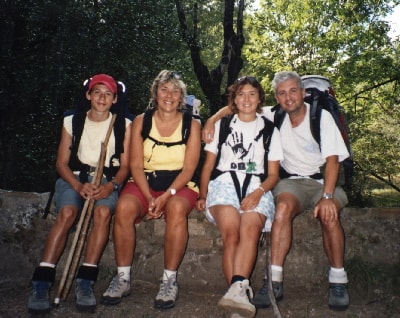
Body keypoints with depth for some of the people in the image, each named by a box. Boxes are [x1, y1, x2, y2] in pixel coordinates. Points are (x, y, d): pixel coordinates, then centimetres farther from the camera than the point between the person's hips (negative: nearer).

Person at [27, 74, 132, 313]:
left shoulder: (124, 125, 5)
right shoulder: (72, 121, 7)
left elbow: (125, 165, 2)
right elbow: (62, 162, 3)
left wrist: (112, 185, -19)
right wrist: (78, 185, -16)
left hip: (107, 180, 0)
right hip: (74, 177, 0)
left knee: (103, 211, -33)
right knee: (67, 212, -31)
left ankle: (86, 282, -30)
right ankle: (41, 283, -29)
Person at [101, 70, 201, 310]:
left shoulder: (191, 125, 2)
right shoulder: (141, 122, 5)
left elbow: (189, 168, -6)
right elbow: (136, 165, -1)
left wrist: (167, 196, -21)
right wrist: (149, 197, -17)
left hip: (179, 185, -1)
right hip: (145, 183, 2)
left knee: (177, 208, -35)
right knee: (124, 206, -30)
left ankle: (170, 280, -22)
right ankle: (123, 278, -17)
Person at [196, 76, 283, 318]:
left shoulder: (270, 130, 21)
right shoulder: (222, 125, 23)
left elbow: (273, 174, 14)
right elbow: (208, 165, 19)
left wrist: (259, 192, -8)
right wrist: (203, 195, 2)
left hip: (257, 187, 0)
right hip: (225, 182, 0)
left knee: (250, 229, -34)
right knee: (231, 232, -32)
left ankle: (236, 290, -46)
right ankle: (241, 292, -38)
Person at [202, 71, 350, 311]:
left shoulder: (322, 117, -5)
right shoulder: (274, 116, 3)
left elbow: (332, 160, -12)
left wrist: (327, 197, -25)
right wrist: (212, 119, -8)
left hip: (323, 180, -1)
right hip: (293, 181, 1)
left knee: (329, 215, -34)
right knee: (283, 208, -33)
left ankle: (338, 281, -17)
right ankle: (275, 281, -31)